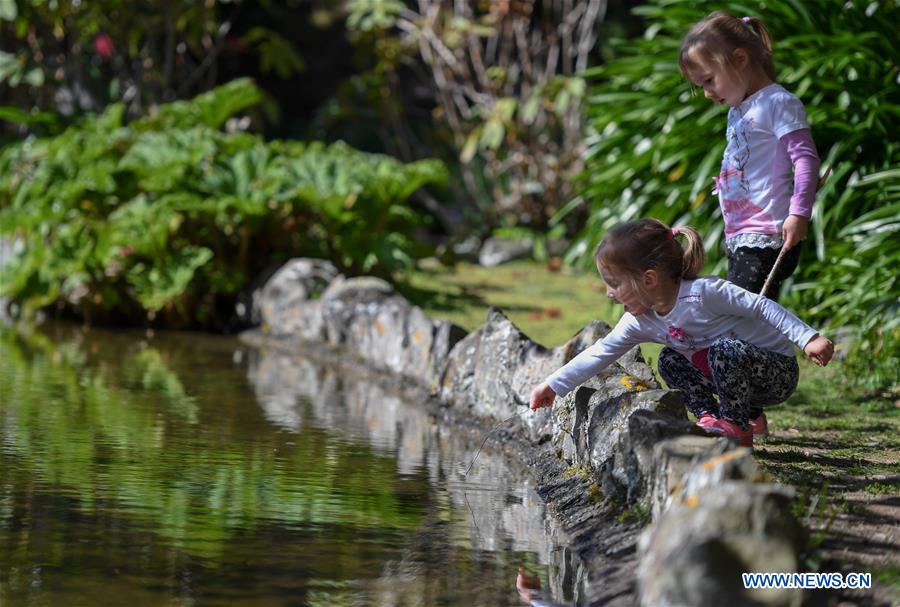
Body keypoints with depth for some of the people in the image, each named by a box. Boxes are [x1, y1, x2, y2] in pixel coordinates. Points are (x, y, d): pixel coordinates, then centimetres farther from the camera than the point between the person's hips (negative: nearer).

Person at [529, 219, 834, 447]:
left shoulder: (703, 293, -27)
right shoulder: (641, 321, -3)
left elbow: (761, 307, -24)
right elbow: (600, 353, 3)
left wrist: (808, 338, -30)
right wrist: (553, 386, 3)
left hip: (779, 372, -7)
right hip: (734, 369, 7)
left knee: (725, 349, -33)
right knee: (670, 362, 3)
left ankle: (737, 428, -13)